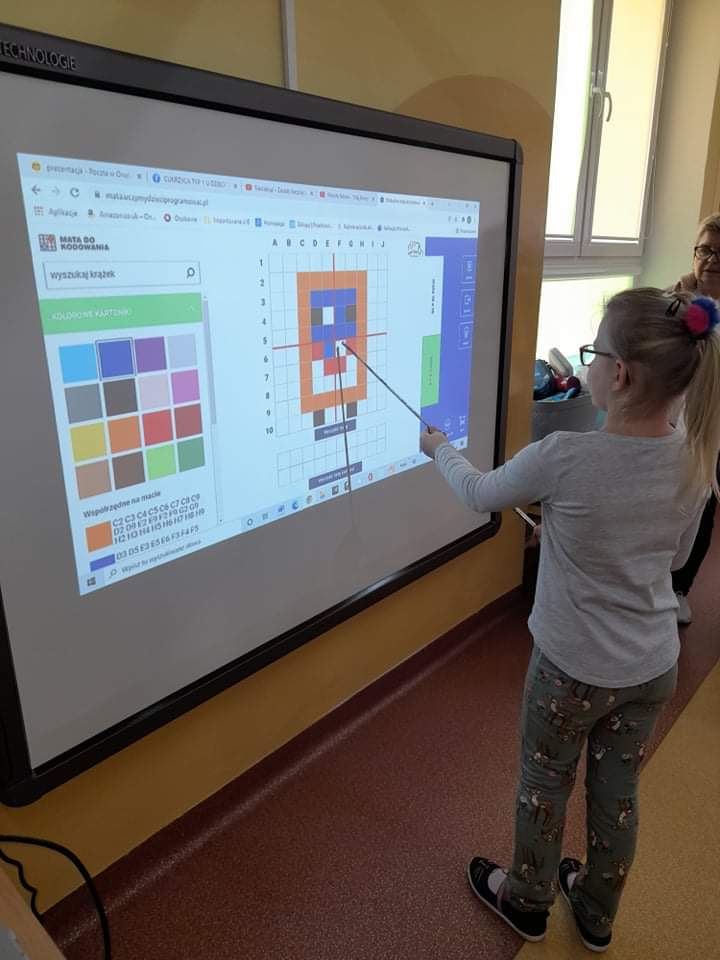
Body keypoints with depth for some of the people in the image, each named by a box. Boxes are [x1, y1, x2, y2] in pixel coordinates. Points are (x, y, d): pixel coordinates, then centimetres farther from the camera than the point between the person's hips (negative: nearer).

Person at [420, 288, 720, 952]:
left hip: (573, 668, -5)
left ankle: (527, 902, 48)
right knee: (617, 792, 25)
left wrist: (440, 448, 10)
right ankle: (597, 915, 50)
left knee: (545, 784, 21)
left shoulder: (565, 459, -28)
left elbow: (480, 494, -9)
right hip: (655, 667, 5)